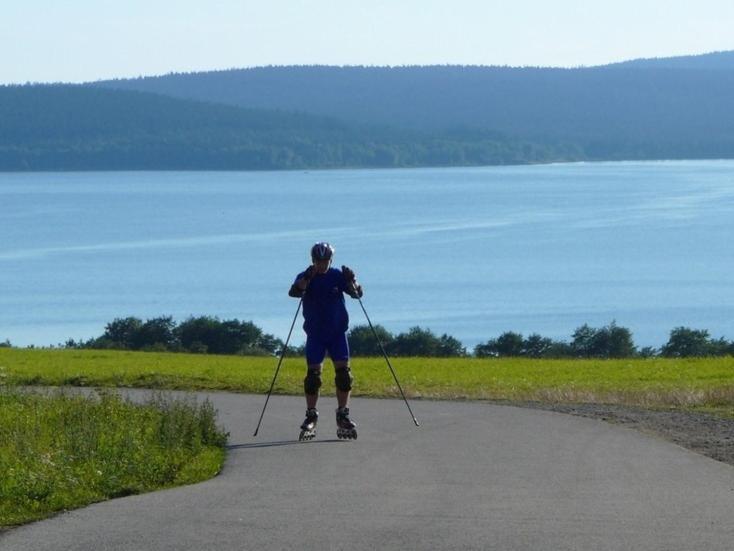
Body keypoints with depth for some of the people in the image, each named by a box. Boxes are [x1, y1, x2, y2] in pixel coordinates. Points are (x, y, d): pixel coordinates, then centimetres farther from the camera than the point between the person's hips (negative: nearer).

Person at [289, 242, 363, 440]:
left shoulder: (337, 276, -2)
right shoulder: (306, 278, -5)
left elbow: (356, 294, -11)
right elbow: (294, 292, -25)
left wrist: (351, 282, -32)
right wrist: (306, 279, -43)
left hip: (338, 333, 1)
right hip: (315, 334, -1)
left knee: (343, 371, -6)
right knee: (312, 374, -5)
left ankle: (343, 416, 1)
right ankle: (311, 417, 4)